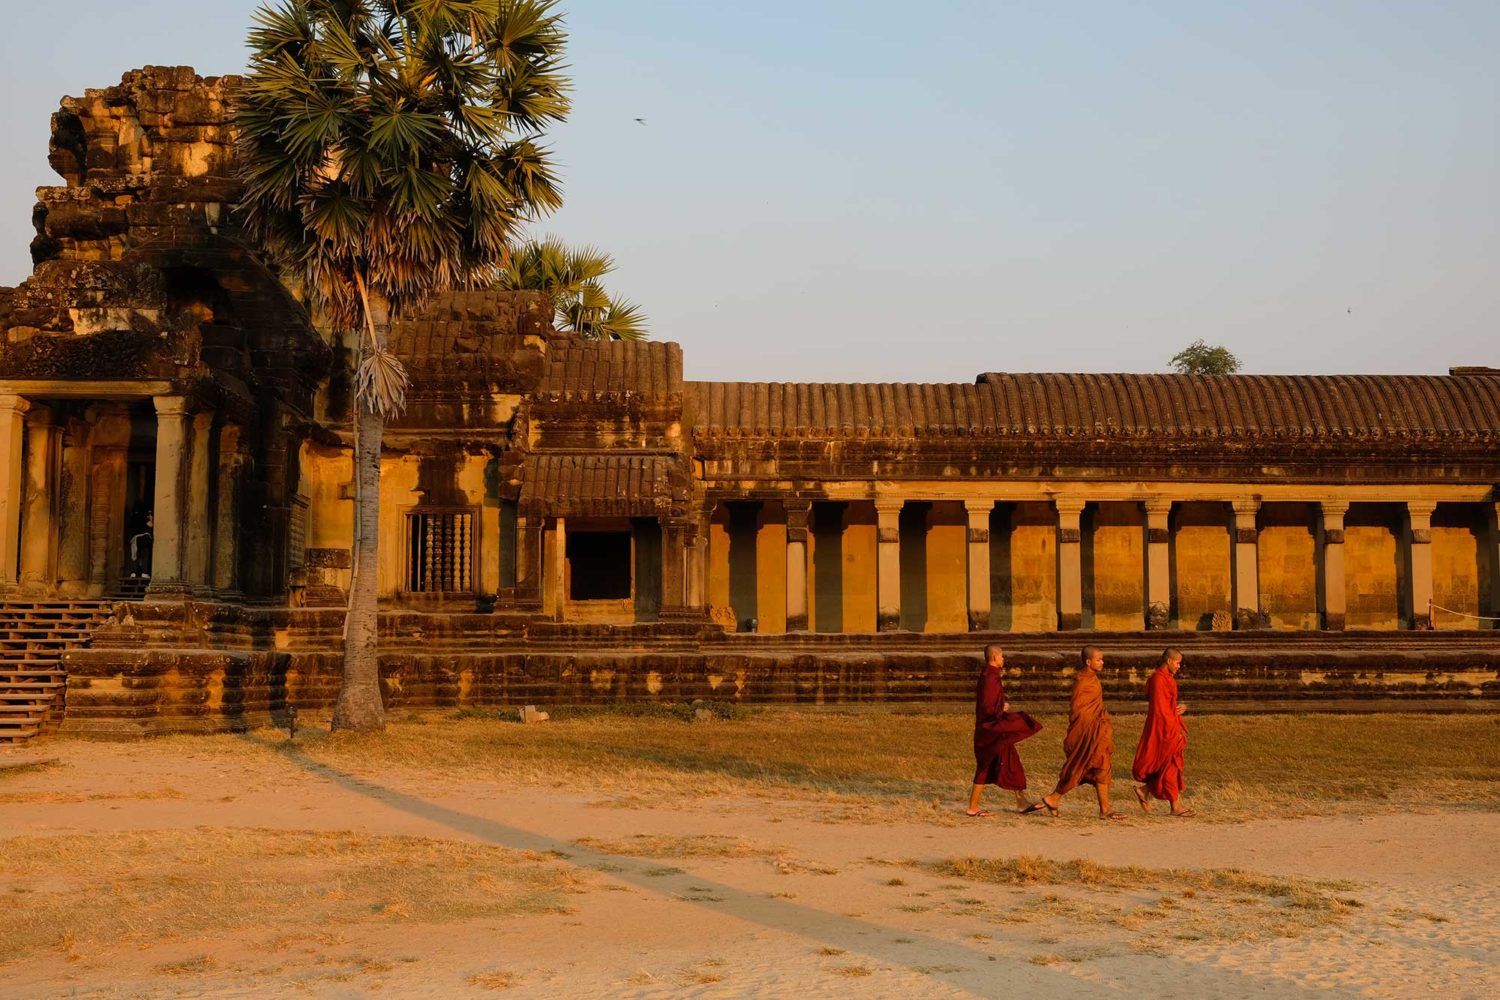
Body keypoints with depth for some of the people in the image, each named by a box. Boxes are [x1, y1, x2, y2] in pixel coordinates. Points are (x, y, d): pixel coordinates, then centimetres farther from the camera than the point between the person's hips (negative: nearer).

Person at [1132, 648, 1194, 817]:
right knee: (1170, 766, -5)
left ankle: (1144, 790, 18)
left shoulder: (1167, 678, 16)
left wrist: (1182, 707, 0)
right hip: (1162, 728, -10)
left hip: (1170, 726, 10)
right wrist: (1173, 730, -20)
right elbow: (1160, 708, -21)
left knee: (1170, 766, 11)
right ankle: (1176, 807, 0)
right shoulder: (1159, 679, -16)